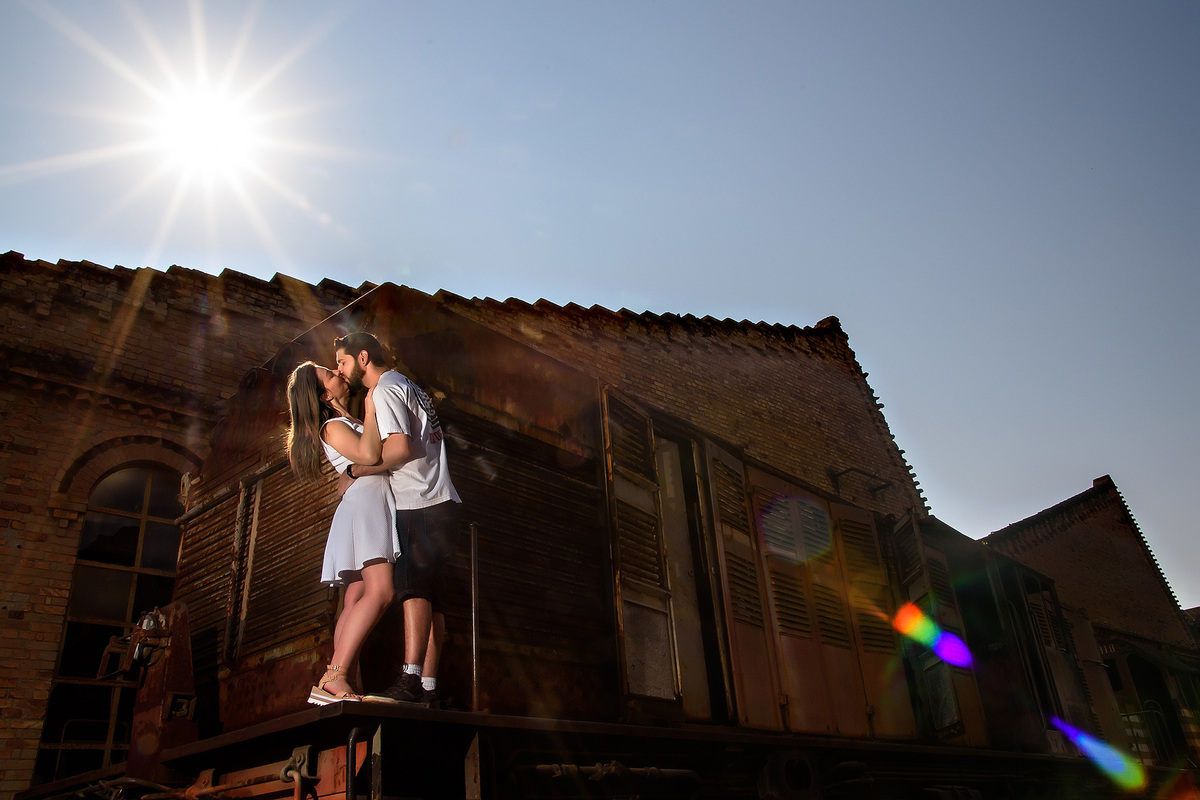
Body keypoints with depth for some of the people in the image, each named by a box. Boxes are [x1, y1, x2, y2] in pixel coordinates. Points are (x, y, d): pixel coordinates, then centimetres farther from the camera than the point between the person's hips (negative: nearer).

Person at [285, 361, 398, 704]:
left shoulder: (349, 421, 25)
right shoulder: (333, 427, -3)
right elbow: (369, 453, -20)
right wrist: (370, 410, -8)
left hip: (375, 502, 10)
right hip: (365, 499, -10)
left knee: (356, 599, 0)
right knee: (380, 591, -24)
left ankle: (334, 683, -5)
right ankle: (333, 677, -32)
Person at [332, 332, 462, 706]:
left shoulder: (385, 390, -5)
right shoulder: (407, 386, 26)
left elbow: (400, 448, -18)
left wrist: (354, 472, -7)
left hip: (419, 505, -10)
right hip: (436, 502, 10)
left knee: (414, 588, -18)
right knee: (431, 597, 4)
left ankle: (410, 680, -25)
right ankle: (428, 689, 3)